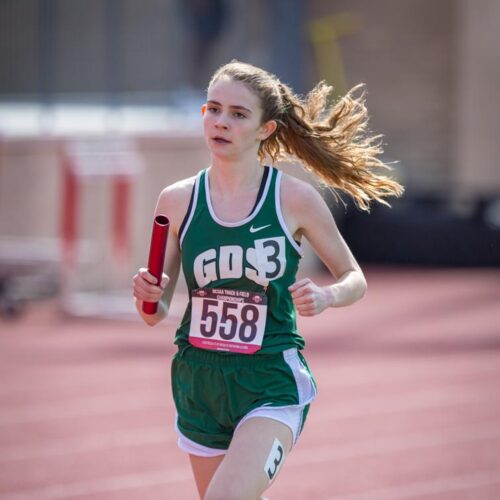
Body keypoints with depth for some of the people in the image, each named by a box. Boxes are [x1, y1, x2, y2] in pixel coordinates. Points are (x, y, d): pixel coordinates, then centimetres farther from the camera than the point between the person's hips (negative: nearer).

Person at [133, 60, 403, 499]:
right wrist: (148, 298, -17)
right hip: (198, 382, 4)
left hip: (271, 385, -4)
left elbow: (354, 279, 5)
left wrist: (326, 296, -17)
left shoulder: (295, 199, -6)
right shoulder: (177, 201, 1)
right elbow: (156, 313, 6)